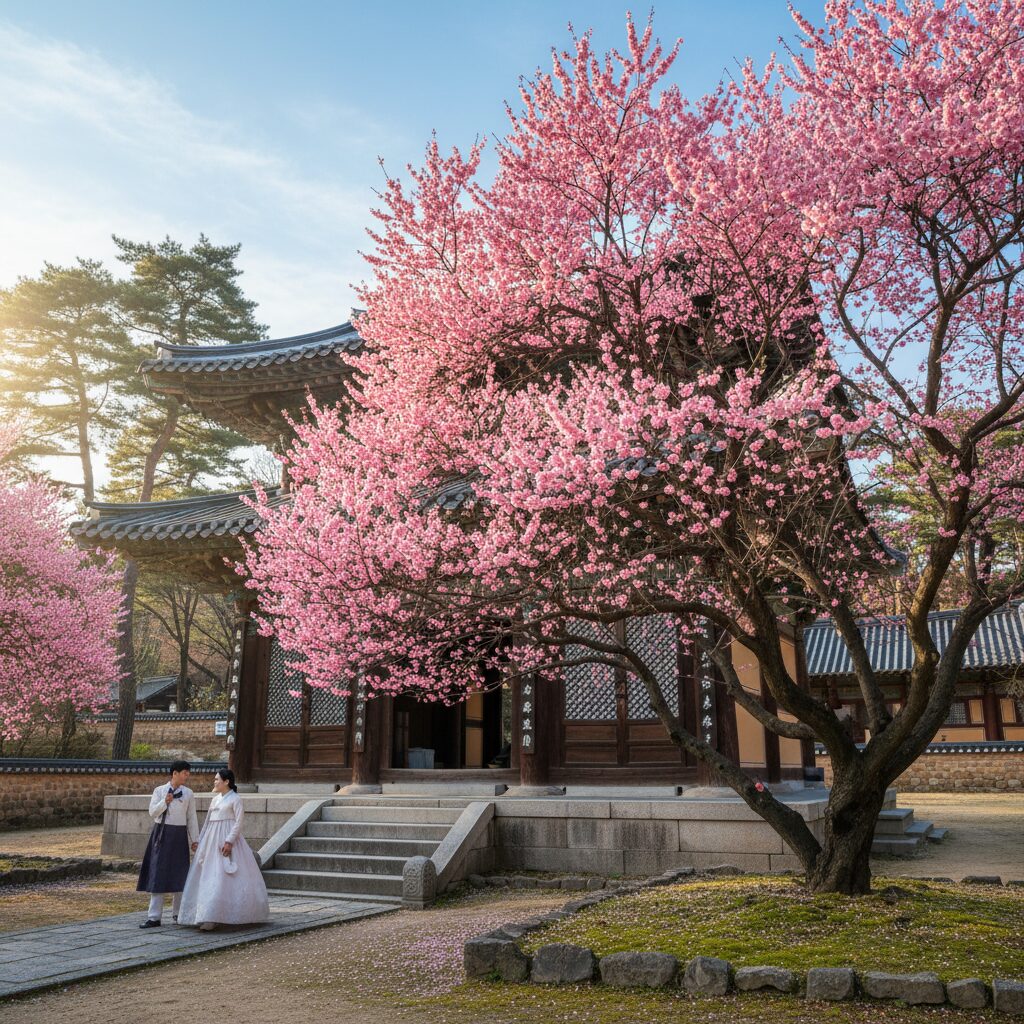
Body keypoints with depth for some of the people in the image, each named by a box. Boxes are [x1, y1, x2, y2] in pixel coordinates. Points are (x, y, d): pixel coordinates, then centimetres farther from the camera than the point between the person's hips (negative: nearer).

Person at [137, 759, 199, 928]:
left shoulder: (188, 794, 4)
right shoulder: (159, 790, 3)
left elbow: (192, 818, 5)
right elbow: (152, 812, -3)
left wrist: (195, 839, 3)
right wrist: (165, 802, -19)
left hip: (179, 835, 1)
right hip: (161, 834, -1)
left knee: (178, 874, 7)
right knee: (157, 874, -3)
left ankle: (178, 913, 21)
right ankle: (154, 917, 1)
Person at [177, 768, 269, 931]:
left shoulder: (235, 799, -5)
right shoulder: (215, 799, 15)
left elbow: (238, 822, -12)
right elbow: (207, 822, 18)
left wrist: (229, 841, -21)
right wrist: (201, 842, 14)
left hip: (226, 840, -7)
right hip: (212, 840, 8)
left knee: (220, 878, -11)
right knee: (208, 877, 4)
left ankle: (211, 918, -11)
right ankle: (210, 917, 9)